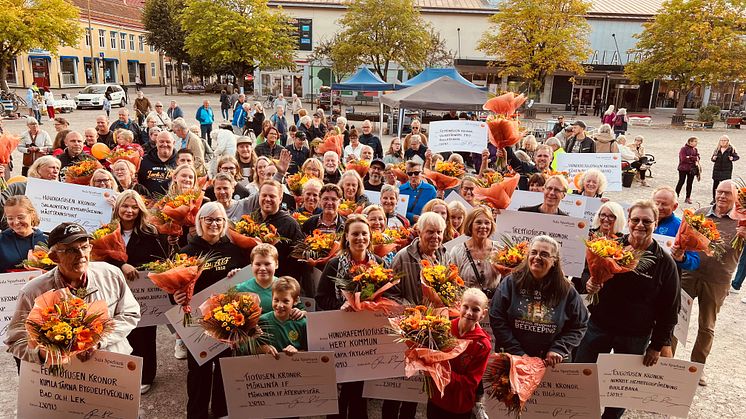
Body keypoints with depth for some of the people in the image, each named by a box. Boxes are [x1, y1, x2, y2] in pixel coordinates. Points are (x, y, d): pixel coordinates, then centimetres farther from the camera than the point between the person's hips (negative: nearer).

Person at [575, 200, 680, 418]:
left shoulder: (664, 262, -6)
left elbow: (669, 309, -1)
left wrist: (657, 345, -1)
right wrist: (589, 283, -18)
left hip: (636, 337, -1)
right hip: (598, 327, 1)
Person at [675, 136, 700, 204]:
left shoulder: (695, 149, 12)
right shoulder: (684, 149, -8)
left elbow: (698, 157, 4)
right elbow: (683, 159, -17)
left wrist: (689, 157, -14)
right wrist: (694, 159, -12)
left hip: (692, 169, 6)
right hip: (683, 168, -6)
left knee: (690, 183, 6)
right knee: (681, 182, -3)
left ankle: (688, 198, 11)